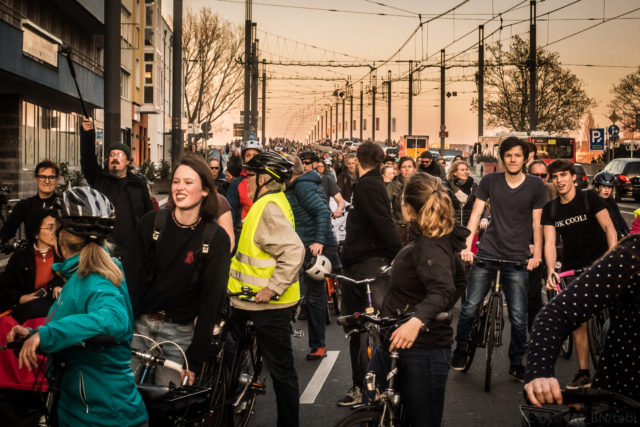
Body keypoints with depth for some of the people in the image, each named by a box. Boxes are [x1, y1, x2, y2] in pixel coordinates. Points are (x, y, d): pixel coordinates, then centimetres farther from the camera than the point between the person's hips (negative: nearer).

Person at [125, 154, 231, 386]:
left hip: (180, 332, -1)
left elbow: (212, 299, -8)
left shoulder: (216, 238, -7)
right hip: (140, 323, 2)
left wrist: (195, 360, -12)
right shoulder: (152, 222, -1)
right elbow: (132, 276, -3)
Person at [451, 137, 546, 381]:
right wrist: (466, 246, -8)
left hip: (517, 259, 0)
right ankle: (461, 349, 20)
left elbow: (537, 223, 4)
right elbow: (475, 214, 2)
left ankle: (516, 363, 17)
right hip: (487, 253, 1)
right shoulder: (490, 181, 4)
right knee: (470, 307, -4)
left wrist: (537, 254, -5)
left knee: (518, 316, -1)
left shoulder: (535, 185, 3)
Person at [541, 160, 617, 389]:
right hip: (572, 265, 3)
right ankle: (583, 373, 10)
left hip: (597, 258, -3)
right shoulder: (550, 209, 2)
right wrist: (551, 271, -22)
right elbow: (549, 242, -5)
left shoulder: (589, 198, -7)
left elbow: (609, 227, -14)